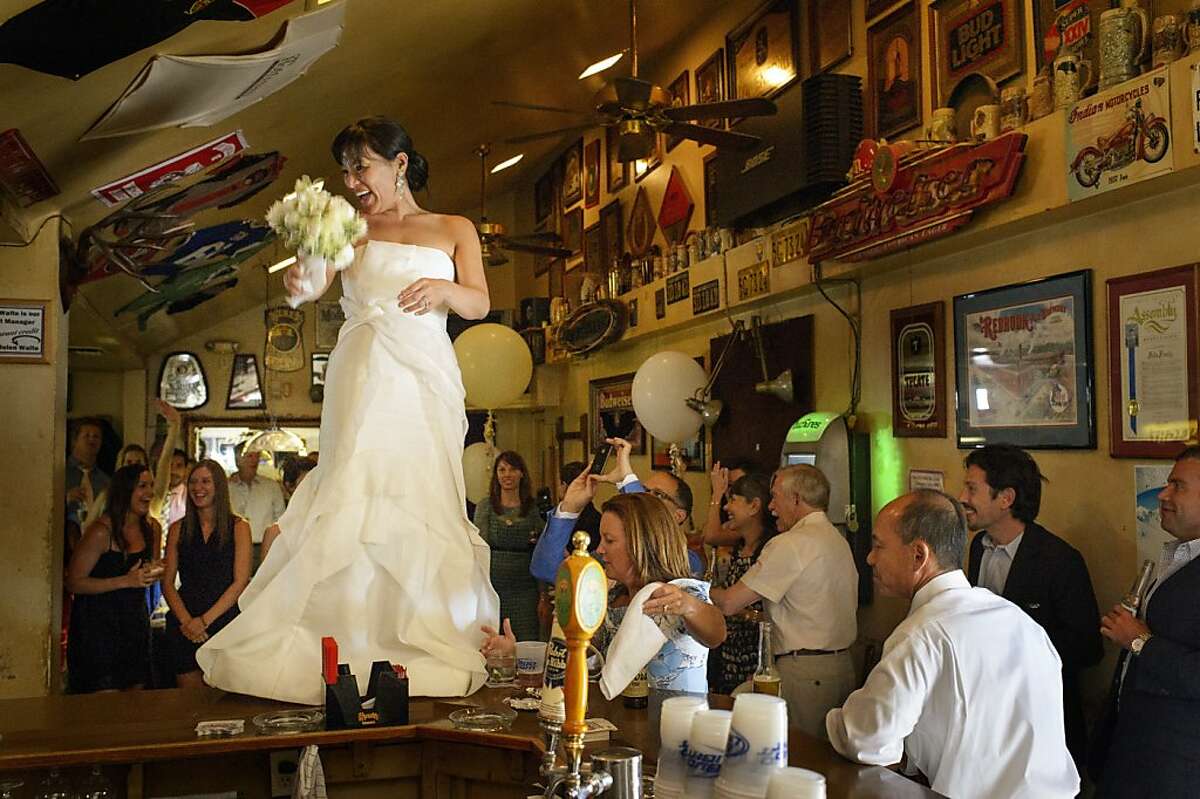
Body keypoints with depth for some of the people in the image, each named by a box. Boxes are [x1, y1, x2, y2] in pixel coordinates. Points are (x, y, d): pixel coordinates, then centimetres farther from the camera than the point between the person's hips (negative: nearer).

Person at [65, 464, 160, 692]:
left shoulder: (152, 528, 5)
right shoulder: (101, 532, -16)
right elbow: (74, 583, -17)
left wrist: (152, 573, -2)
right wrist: (125, 581, -22)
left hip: (135, 620, 6)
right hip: (97, 623, -6)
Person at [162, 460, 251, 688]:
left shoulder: (238, 527, 3)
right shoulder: (178, 529, 10)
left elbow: (240, 583, -4)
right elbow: (167, 583, 6)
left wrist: (205, 620, -11)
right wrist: (186, 621, -9)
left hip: (224, 622, -2)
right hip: (184, 627, 2)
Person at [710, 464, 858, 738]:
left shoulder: (790, 544, -13)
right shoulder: (840, 541, 14)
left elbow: (729, 604, -13)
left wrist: (705, 590, 7)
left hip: (804, 673, -9)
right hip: (843, 665, 9)